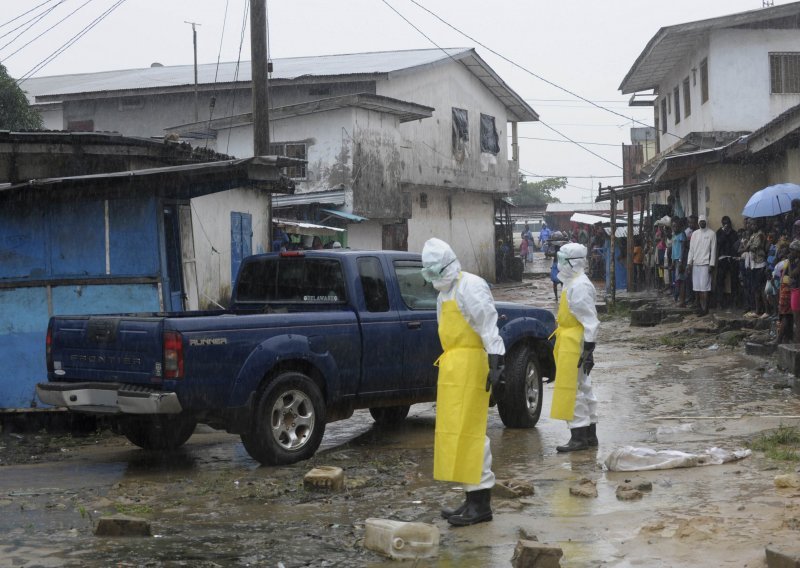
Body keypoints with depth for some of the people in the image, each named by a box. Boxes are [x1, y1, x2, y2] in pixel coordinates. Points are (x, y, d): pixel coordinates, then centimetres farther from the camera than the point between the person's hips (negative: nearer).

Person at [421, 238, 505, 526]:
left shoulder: (471, 286, -10)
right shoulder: (444, 293, 20)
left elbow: (488, 327, -17)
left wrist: (495, 364, -24)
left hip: (470, 366, -10)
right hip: (453, 367, 10)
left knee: (468, 432, -11)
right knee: (456, 432, 10)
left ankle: (480, 504, -9)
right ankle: (474, 499, 16)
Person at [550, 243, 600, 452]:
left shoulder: (580, 286, -17)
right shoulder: (572, 283, 15)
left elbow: (590, 321, -21)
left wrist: (588, 349, -22)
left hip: (575, 346, -11)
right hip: (569, 344, 11)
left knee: (572, 389, -9)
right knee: (583, 388, 14)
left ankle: (579, 436, -6)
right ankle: (590, 435, 21)